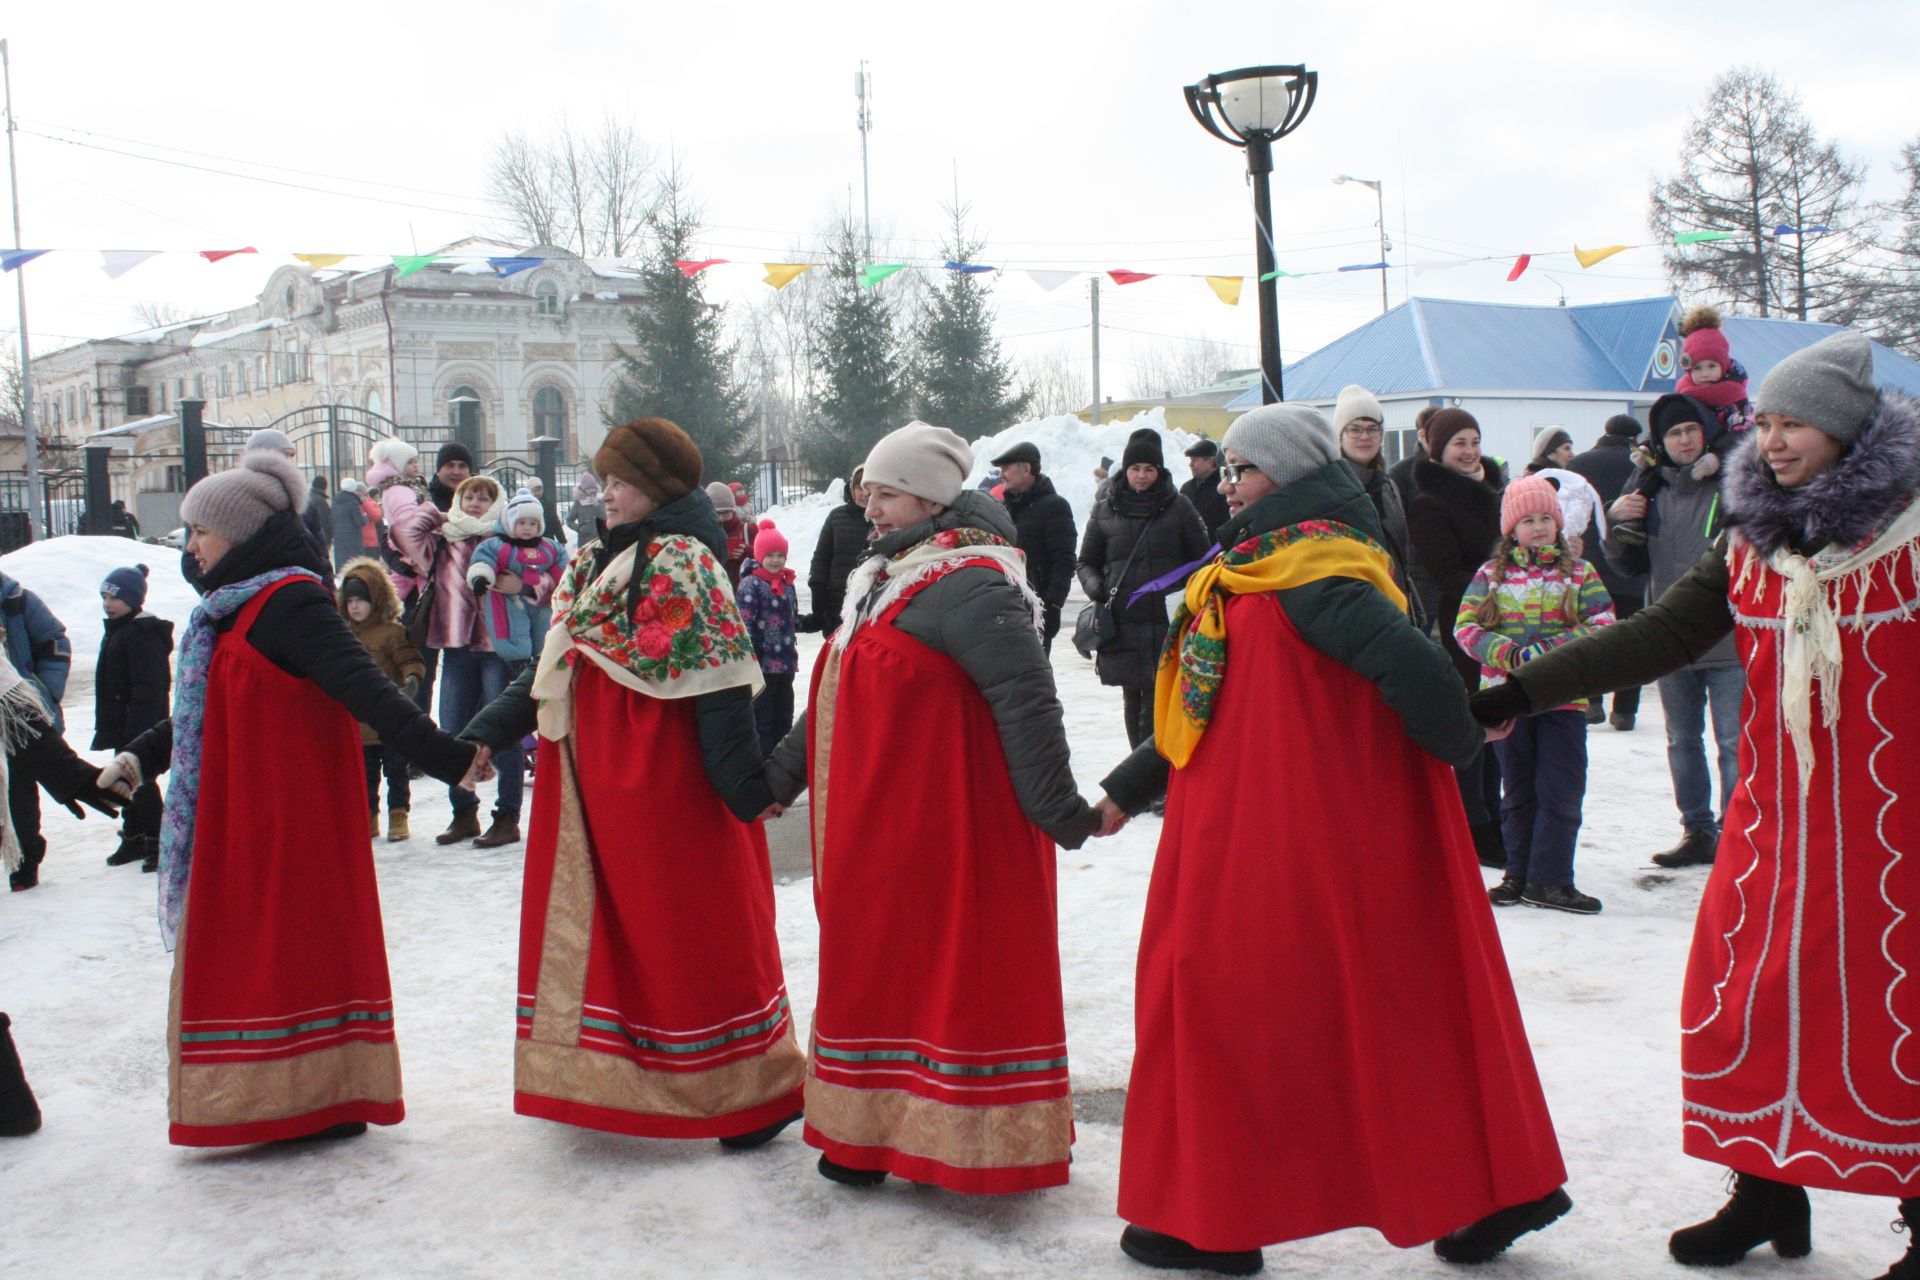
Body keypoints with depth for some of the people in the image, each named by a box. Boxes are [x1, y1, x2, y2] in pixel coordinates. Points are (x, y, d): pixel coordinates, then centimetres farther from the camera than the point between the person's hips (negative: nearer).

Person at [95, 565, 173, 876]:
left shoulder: (144, 634, -18)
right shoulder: (115, 631, 15)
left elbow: (148, 688, -22)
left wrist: (138, 729, -25)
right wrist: (105, 726, 23)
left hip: (141, 725, -10)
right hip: (121, 725, 10)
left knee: (140, 782, -7)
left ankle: (158, 841, 0)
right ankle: (133, 837, 25)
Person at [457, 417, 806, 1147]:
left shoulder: (683, 565, -12)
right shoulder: (593, 566, 14)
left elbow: (720, 683, -18)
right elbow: (551, 669, 16)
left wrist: (745, 783, -22)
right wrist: (484, 734, 6)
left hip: (668, 782, -8)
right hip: (597, 781, 8)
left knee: (696, 930, -1)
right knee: (606, 928, 14)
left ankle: (759, 1092, 11)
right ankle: (602, 1078, 27)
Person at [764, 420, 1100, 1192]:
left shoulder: (967, 585, -16)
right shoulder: (884, 581, 16)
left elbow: (1026, 697, -20)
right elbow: (837, 702, 24)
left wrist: (1057, 809, -20)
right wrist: (780, 775, 26)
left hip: (946, 833, -10)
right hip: (879, 831, 10)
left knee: (946, 972, -1)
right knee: (878, 970, 15)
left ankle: (967, 1141, 10)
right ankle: (871, 1133, 26)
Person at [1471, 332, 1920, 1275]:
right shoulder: (1749, 542, 7)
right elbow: (1658, 637, 5)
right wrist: (1523, 693, 0)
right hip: (1776, 812, 5)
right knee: (1743, 1003, 7)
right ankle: (1767, 1193, 24)